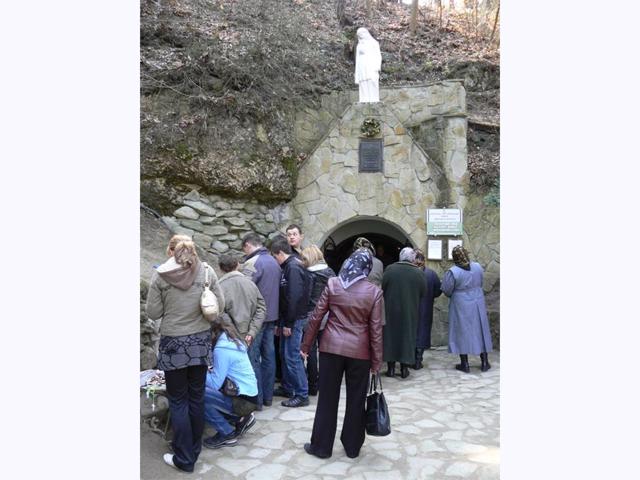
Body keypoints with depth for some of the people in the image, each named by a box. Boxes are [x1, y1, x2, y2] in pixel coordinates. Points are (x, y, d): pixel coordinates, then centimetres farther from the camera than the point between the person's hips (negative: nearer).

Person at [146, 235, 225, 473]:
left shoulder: (160, 274, -10)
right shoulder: (207, 271, -5)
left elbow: (153, 312, -4)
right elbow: (220, 305, 0)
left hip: (173, 343, -2)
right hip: (200, 341, 3)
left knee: (178, 401, 10)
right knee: (197, 397, 16)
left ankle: (184, 458, 18)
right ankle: (195, 449, 30)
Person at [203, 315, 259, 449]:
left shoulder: (221, 349, -21)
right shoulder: (231, 340, 7)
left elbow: (215, 383, -21)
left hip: (244, 400, -9)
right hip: (249, 394, 9)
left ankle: (227, 434, -1)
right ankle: (242, 418, 16)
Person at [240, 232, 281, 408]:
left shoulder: (251, 263, -14)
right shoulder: (274, 262, 11)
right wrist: (273, 313, 16)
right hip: (272, 315, 8)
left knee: (253, 357, 1)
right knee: (269, 355, 12)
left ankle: (256, 398, 7)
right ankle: (268, 396, 20)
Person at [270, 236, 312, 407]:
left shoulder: (293, 268, -18)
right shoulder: (288, 266, 12)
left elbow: (294, 297, -24)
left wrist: (288, 323, -20)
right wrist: (282, 322, 17)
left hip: (294, 320, -10)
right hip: (287, 319, 10)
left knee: (292, 356, -4)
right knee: (284, 354, 18)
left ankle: (302, 394, 5)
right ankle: (287, 387, 32)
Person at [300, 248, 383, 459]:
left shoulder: (332, 284, -3)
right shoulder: (374, 292, -5)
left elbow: (316, 317, -2)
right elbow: (376, 329, -5)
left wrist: (306, 345, 8)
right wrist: (376, 361, 3)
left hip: (331, 347, 1)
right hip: (360, 351, 0)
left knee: (327, 398, 10)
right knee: (356, 400, 13)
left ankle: (321, 446, 21)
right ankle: (352, 447, 26)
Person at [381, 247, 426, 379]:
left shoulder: (390, 269, -11)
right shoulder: (418, 273, -9)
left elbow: (382, 288, -9)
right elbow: (424, 293, 0)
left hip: (391, 310, 0)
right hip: (409, 312, 0)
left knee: (390, 336, 12)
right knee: (407, 337, 12)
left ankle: (391, 367, 15)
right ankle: (404, 368, 15)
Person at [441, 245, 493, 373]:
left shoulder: (452, 272, -21)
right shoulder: (478, 267, -6)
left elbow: (447, 291, -12)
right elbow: (480, 284, 7)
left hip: (461, 306, -4)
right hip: (478, 304, 4)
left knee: (463, 332, 6)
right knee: (480, 331, 14)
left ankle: (465, 364, 11)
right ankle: (484, 362, 21)